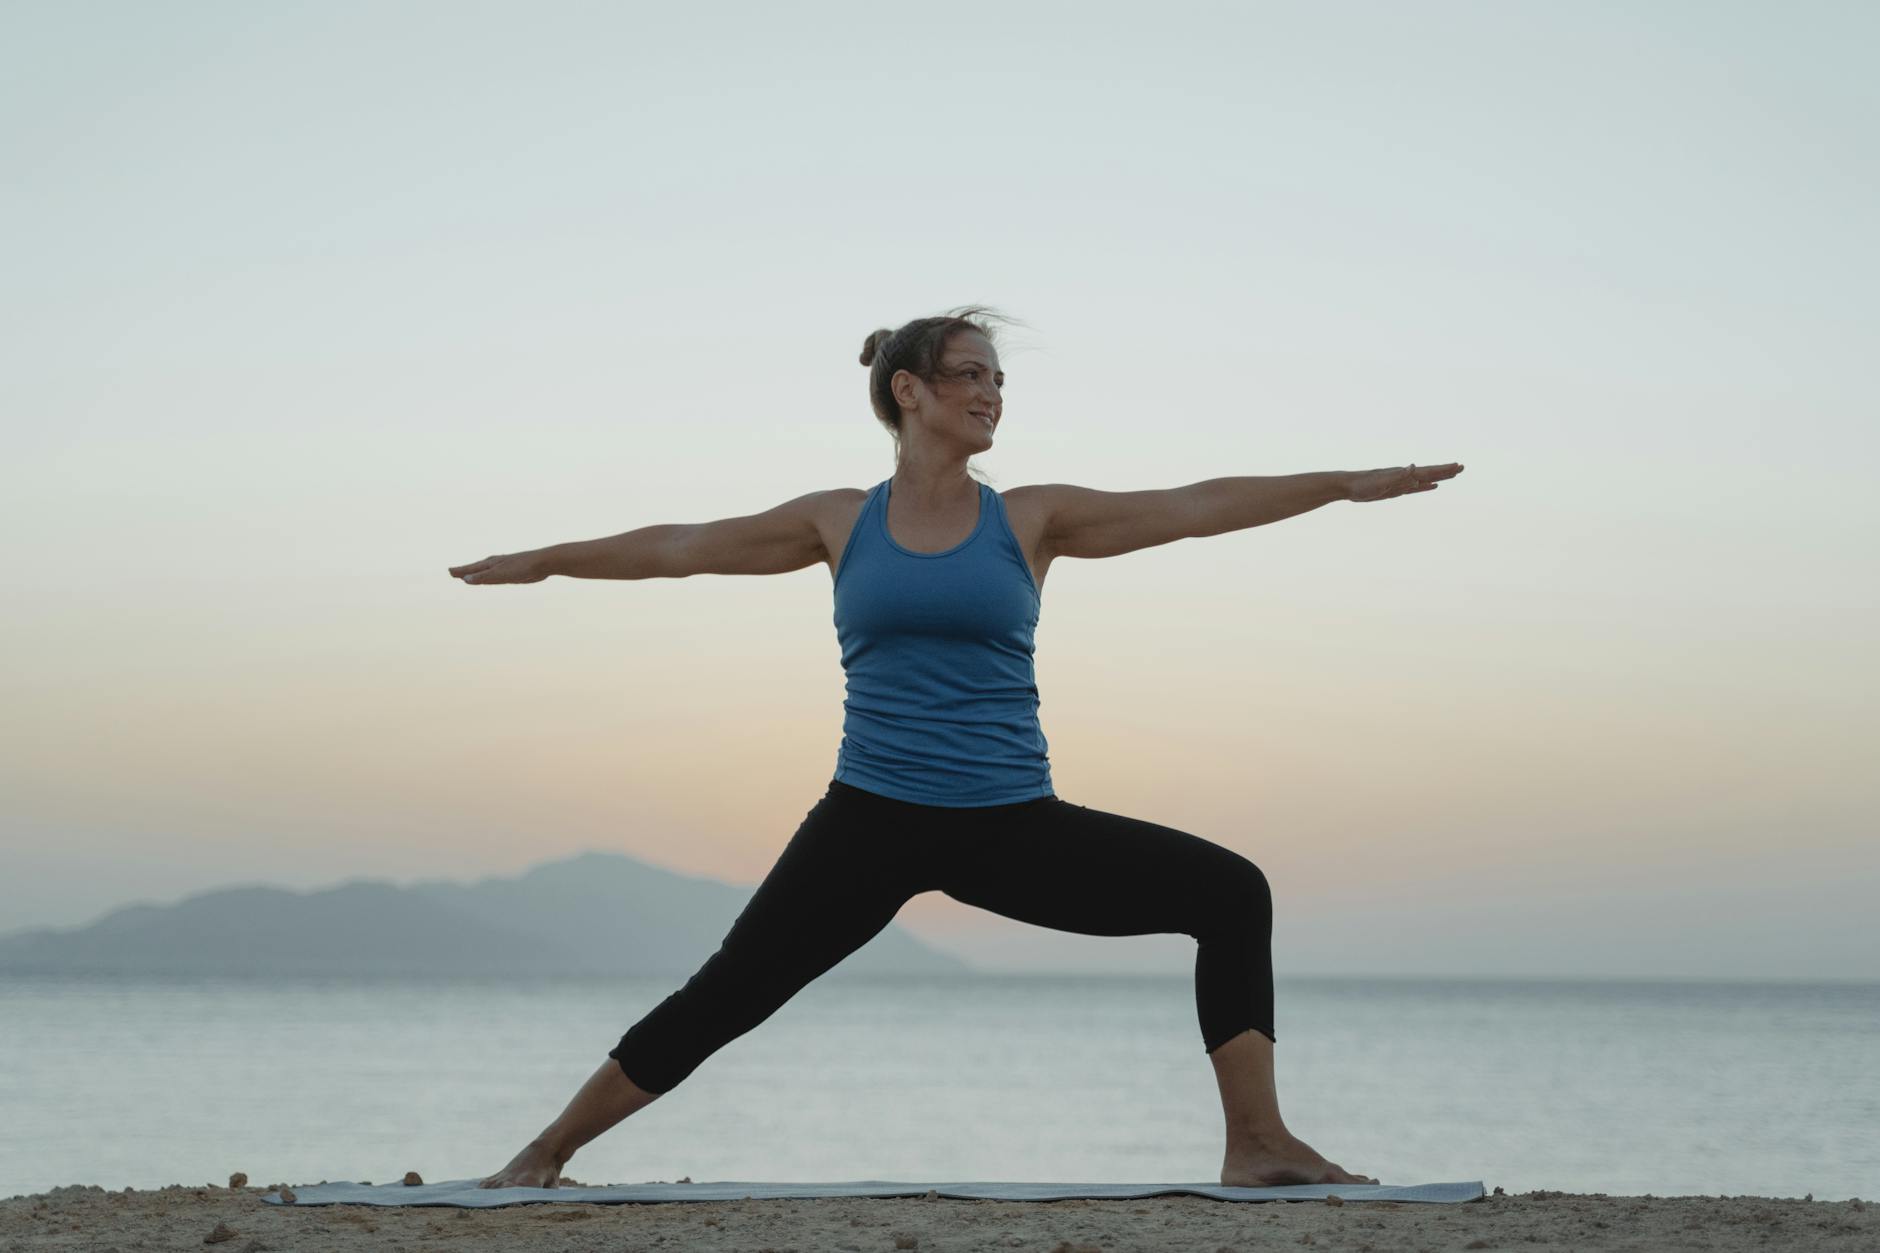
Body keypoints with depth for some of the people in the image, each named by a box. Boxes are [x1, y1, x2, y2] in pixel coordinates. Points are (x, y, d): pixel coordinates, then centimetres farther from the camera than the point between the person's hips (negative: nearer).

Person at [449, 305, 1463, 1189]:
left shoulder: (1032, 519, 4)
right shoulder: (840, 523, 5)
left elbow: (1194, 507, 0)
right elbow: (683, 546, 12)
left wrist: (1343, 483, -5)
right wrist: (541, 562, 17)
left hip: (1013, 825, 1)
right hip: (872, 823, -1)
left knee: (1232, 895, -10)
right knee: (721, 999, -3)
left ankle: (1258, 1146, -4)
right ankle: (545, 1155, 14)